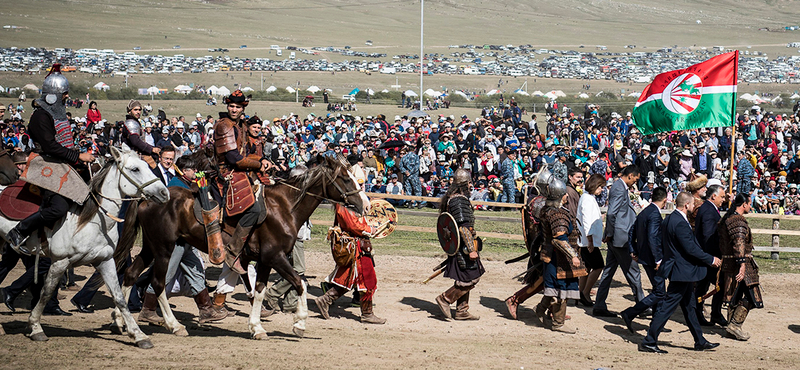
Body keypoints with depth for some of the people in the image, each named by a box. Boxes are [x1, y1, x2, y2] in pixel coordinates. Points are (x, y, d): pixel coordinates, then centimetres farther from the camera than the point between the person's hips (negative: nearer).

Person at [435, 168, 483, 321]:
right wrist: (471, 249, -25)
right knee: (471, 278, -7)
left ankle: (462, 311, 17)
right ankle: (445, 299, -2)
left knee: (465, 279, 14)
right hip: (463, 245, -11)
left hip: (456, 244, 11)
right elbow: (463, 227, -24)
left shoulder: (451, 198, 15)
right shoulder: (459, 200, -18)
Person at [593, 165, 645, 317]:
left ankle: (599, 306, 11)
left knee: (608, 271, 10)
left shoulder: (620, 187, 15)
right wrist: (610, 234, -15)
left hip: (615, 238, 10)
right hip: (620, 237, -10)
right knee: (633, 271, 0)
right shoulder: (619, 189, -17)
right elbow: (611, 213, -24)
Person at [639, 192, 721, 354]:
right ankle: (649, 342, -1)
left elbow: (663, 244, 15)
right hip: (682, 271, -11)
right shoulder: (680, 223, -23)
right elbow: (691, 249, -23)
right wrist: (711, 260, -11)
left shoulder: (669, 219, 8)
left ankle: (700, 342, 28)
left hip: (678, 269, 11)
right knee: (667, 307, -5)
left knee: (689, 307, 18)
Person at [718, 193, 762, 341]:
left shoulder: (726, 219, 14)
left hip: (728, 263, 10)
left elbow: (722, 244, 22)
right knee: (751, 296, -5)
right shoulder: (738, 221, -17)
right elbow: (739, 244, -26)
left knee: (734, 297, 15)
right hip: (737, 263, -10)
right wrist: (742, 265, -31)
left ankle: (732, 327, 18)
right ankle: (735, 325, -8)